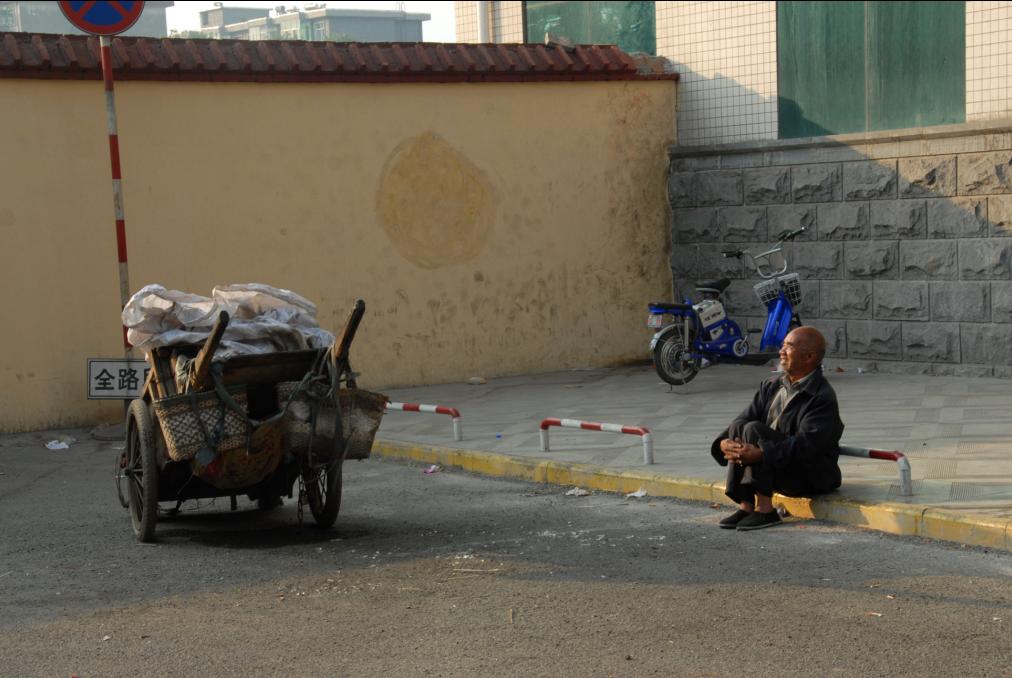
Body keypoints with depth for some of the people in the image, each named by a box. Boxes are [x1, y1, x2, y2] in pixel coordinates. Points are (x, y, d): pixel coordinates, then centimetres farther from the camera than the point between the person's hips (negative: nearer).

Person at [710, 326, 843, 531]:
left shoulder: (823, 397, -14)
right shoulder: (771, 386, 10)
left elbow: (806, 445, -26)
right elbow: (745, 418, 0)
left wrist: (760, 454, -36)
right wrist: (724, 442, -22)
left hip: (812, 477, -7)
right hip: (776, 471, 7)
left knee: (753, 430, -24)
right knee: (738, 426, -15)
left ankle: (765, 510, -26)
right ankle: (745, 506, -19)